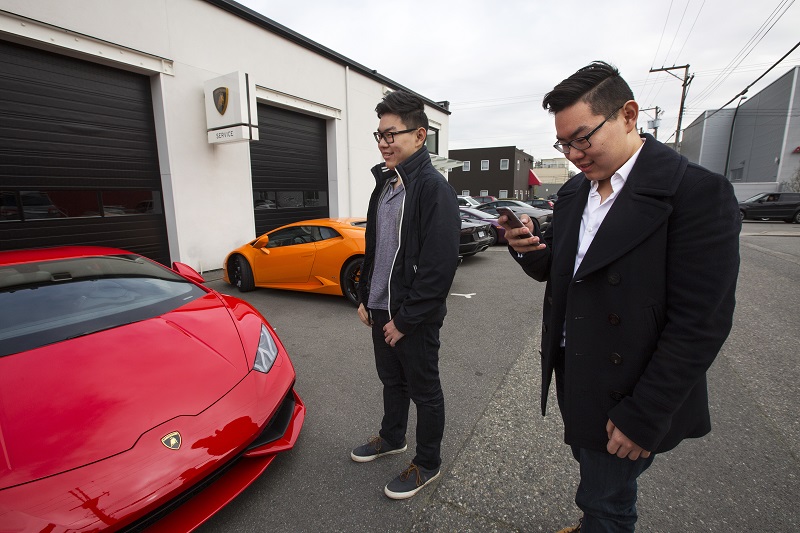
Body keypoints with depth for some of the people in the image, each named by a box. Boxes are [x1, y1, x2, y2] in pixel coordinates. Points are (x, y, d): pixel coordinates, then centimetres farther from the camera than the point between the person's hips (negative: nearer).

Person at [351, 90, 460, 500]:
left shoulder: (433, 187, -17)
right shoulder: (384, 183, 10)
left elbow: (440, 264, -22)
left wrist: (405, 319, -18)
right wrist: (365, 297, 13)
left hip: (414, 316, -8)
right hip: (380, 309, 8)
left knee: (424, 390, 11)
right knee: (391, 379, 24)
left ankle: (427, 464, 33)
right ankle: (392, 437, 48)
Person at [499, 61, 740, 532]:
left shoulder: (698, 192, -18)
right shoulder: (575, 191, 4)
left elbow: (700, 323, -20)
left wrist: (643, 417, -18)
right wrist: (529, 249, -14)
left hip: (624, 398, -6)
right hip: (573, 378, 6)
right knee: (593, 474, 26)